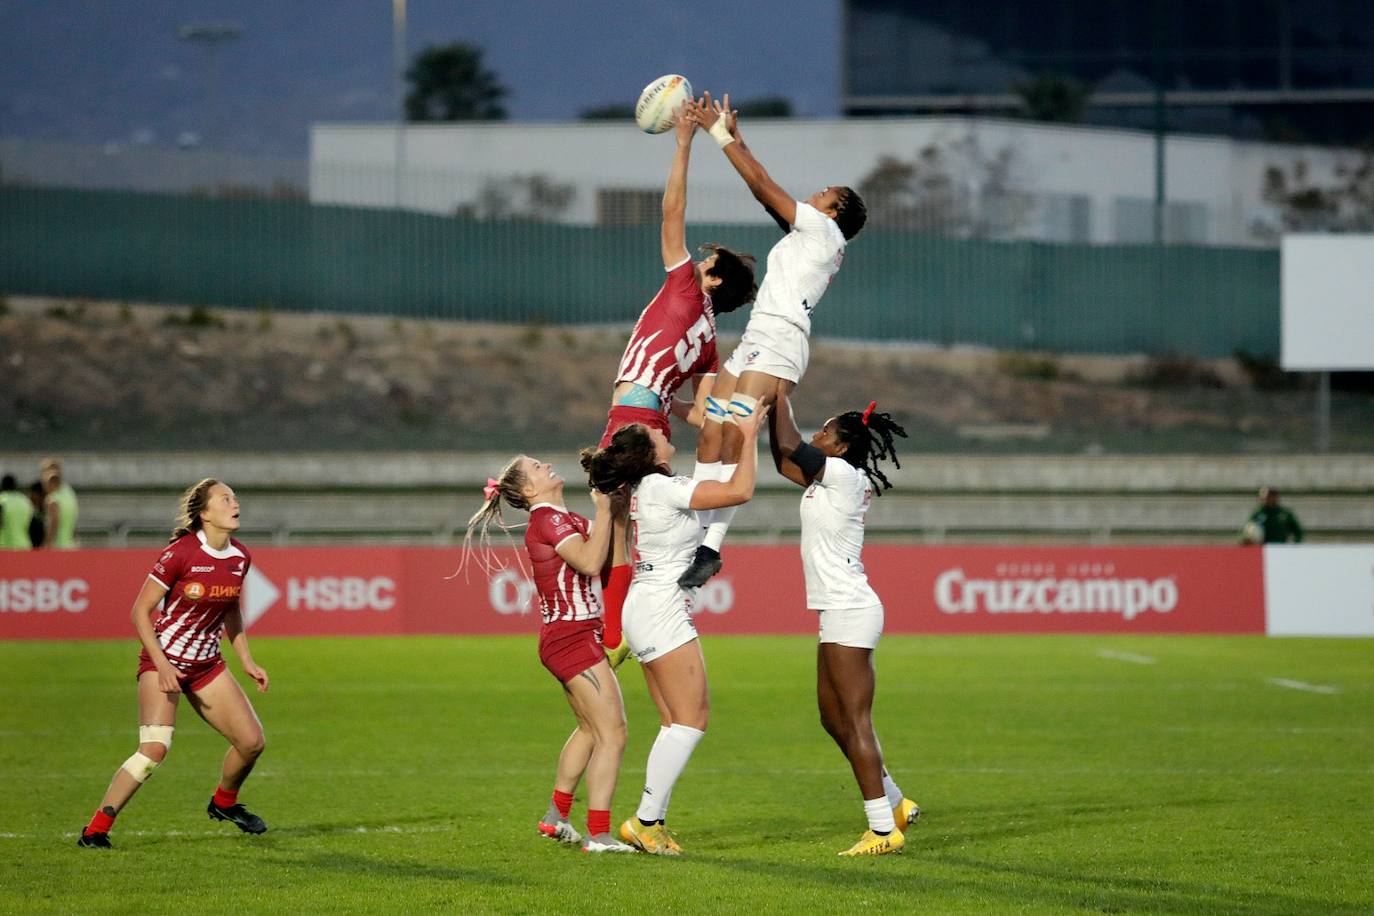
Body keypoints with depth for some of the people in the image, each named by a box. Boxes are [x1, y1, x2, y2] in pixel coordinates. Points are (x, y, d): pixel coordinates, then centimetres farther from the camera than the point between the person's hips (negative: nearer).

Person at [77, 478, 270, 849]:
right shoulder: (180, 554, -19)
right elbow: (140, 611, -14)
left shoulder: (240, 558, 1)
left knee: (252, 741, 2)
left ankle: (224, 802, 34)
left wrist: (247, 661, 13)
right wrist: (162, 666, -20)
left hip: (207, 665, 7)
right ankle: (96, 829, -16)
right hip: (163, 660, -6)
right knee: (155, 748, -23)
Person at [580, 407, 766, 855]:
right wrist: (749, 436, -7)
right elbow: (740, 490, -17)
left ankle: (651, 822, 4)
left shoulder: (640, 490, 12)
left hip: (646, 611, 10)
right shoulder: (662, 488, -15)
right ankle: (647, 820, -15)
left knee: (680, 722, 8)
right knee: (689, 720, -11)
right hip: (662, 611, -10)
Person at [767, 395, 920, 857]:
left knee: (855, 722, -10)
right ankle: (895, 803, 23)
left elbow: (789, 446, -16)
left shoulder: (844, 475, -13)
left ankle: (884, 830, -10)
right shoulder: (828, 480, 13)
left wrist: (779, 398, -5)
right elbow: (784, 459, 22)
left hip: (850, 611, -10)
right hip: (839, 612, 10)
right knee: (833, 719, 15)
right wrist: (774, 408, 14)